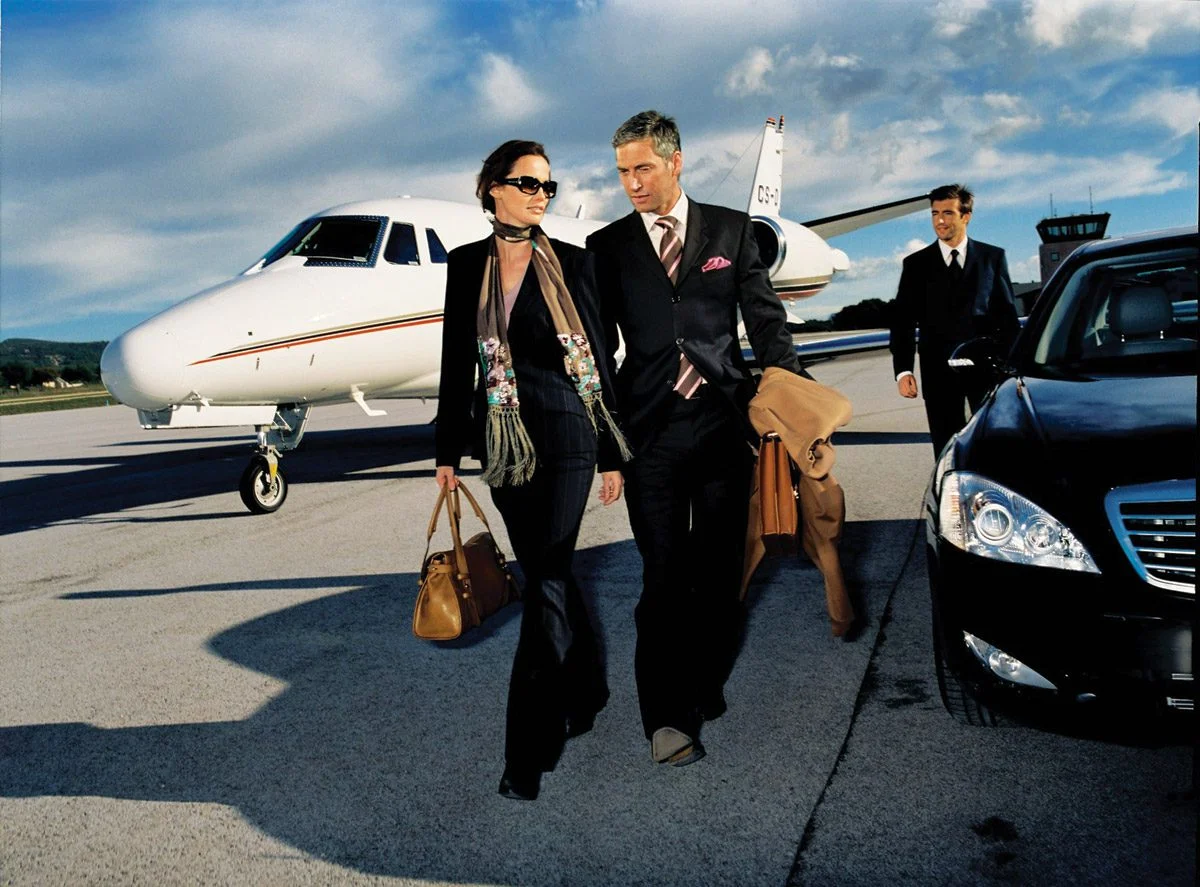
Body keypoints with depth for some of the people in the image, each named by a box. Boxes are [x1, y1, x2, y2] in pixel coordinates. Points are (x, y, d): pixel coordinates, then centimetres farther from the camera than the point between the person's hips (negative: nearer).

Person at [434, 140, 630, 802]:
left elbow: (600, 358, 0)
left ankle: (529, 747, 0)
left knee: (546, 582, -6)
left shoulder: (572, 263, -1)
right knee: (546, 576, 14)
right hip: (503, 443, 4)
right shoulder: (467, 265, 6)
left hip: (566, 435, -3)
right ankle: (584, 689, 36)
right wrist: (448, 448, 8)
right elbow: (457, 361, 10)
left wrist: (613, 455, -1)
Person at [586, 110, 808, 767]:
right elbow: (597, 344, 7)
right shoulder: (608, 246, 7)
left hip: (724, 421, 1)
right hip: (651, 429, -1)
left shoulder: (730, 230, 8)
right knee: (664, 574, -3)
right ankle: (667, 714, 5)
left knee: (719, 566, 10)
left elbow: (766, 320, 8)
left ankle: (706, 683, 29)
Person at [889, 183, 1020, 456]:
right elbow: (902, 320, 4)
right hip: (939, 370, 0)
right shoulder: (916, 264, 6)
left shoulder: (993, 257, 7)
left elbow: (1008, 314, 7)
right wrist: (903, 370, -6)